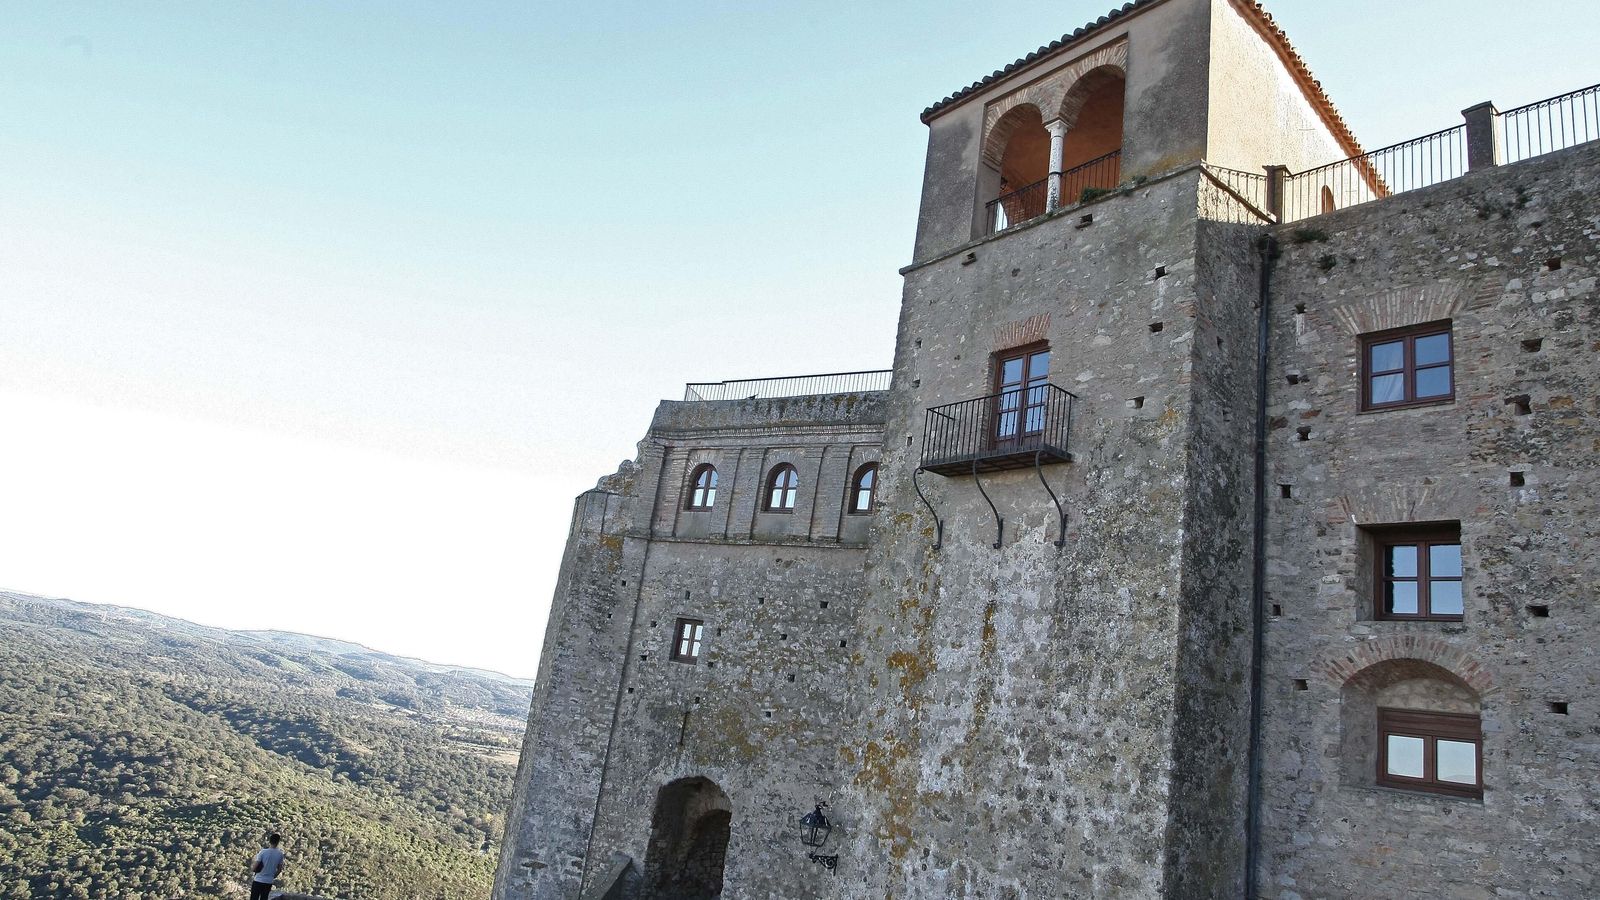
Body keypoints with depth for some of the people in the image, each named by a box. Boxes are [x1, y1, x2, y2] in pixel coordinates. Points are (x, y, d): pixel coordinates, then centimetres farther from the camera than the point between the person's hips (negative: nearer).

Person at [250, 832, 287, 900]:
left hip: (258, 881, -3)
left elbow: (254, 868, -12)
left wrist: (251, 866, 10)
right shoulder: (280, 854, -3)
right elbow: (279, 870, 7)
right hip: (269, 882, 3)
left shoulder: (263, 852, -14)